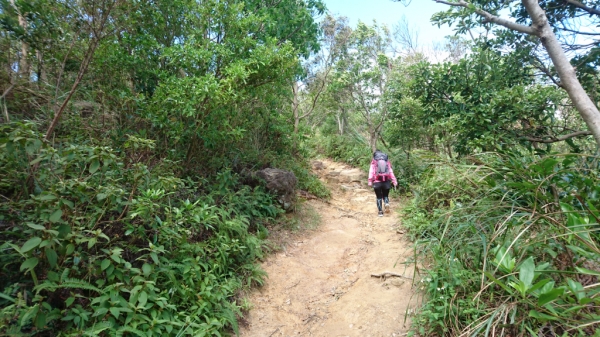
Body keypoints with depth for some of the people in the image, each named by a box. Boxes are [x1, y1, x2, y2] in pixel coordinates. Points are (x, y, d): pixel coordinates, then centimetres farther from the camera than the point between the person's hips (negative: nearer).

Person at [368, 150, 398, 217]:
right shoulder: (387, 162, 12)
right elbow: (391, 172, 4)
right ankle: (386, 203, -13)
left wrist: (370, 181, -12)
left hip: (377, 182, -1)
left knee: (379, 197, 9)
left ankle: (380, 211, 3)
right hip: (386, 182, 2)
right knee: (385, 195, 18)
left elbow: (371, 172, -6)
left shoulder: (373, 163, 5)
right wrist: (394, 181, 1)